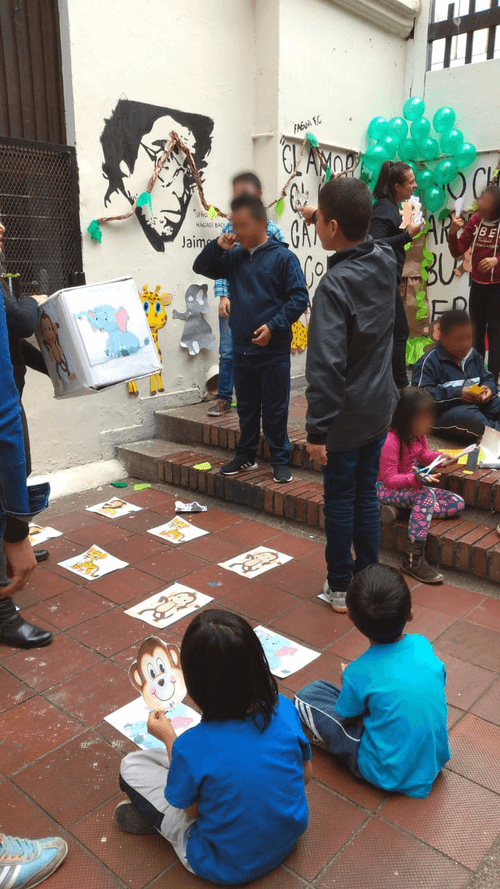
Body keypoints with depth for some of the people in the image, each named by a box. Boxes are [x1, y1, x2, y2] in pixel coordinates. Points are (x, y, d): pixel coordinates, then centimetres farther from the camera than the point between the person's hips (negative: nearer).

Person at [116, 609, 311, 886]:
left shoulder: (190, 748, -33)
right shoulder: (285, 710, -22)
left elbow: (191, 810, -12)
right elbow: (305, 774, -2)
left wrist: (168, 737, -3)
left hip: (226, 867, -4)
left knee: (131, 766, 4)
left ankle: (153, 818, 25)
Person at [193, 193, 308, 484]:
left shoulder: (282, 256, -8)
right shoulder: (234, 258, 8)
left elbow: (299, 297, -10)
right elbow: (201, 267, 17)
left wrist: (273, 326, -18)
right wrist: (217, 247, -1)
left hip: (273, 350, -5)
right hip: (242, 349, 5)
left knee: (275, 410, 5)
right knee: (246, 408, 16)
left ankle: (280, 461, 18)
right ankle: (246, 457, 30)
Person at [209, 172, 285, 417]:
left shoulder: (272, 230, -2)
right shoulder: (229, 228, 4)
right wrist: (223, 296, -5)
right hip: (231, 302, 2)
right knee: (228, 351, 6)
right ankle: (224, 399, 18)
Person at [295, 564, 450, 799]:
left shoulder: (358, 674, -25)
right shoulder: (423, 645, -12)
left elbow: (345, 717, -7)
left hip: (390, 776, -5)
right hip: (436, 761, 5)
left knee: (306, 696, -1)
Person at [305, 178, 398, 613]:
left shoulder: (334, 286, -24)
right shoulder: (386, 262, -3)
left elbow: (325, 367, -26)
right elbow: (365, 241, 25)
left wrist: (317, 430, -20)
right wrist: (327, 216, 22)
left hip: (345, 417, -6)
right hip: (380, 409, 7)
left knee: (340, 502, 9)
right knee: (367, 495, 18)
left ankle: (340, 587, 24)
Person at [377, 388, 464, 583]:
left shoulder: (418, 435, -2)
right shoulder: (390, 440, -27)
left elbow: (424, 454, 16)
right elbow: (390, 478, -25)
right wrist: (415, 479, -40)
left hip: (412, 485, 9)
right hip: (387, 490, -9)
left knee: (457, 503, -4)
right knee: (426, 495, -37)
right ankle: (413, 559, -36)